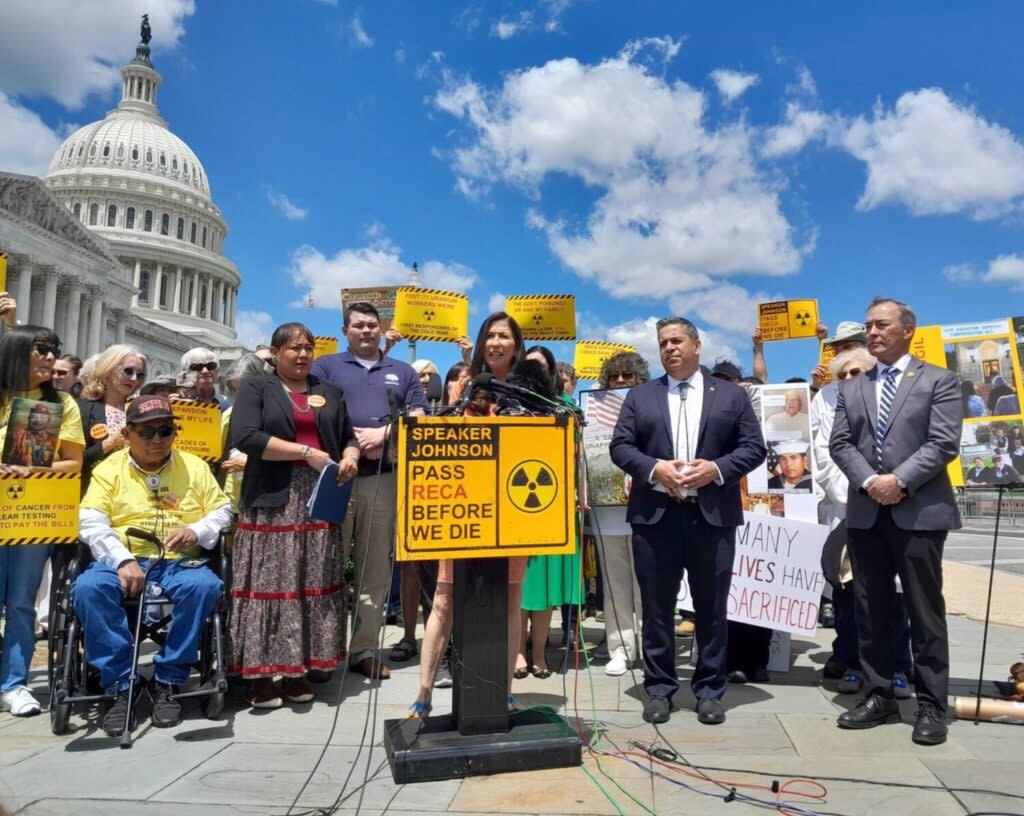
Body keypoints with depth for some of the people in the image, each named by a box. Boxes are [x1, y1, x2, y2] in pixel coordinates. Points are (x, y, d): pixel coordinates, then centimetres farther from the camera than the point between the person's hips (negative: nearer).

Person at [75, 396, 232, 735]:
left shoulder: (194, 466, 15)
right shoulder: (109, 468, 11)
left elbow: (223, 512, 10)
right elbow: (91, 522, -1)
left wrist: (196, 532, -12)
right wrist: (123, 560, -17)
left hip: (180, 562, 0)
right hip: (121, 562, 0)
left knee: (205, 586, -32)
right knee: (87, 588, -31)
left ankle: (167, 681, -17)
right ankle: (120, 686, -18)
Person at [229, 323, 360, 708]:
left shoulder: (329, 392, 18)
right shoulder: (256, 388, 4)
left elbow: (349, 436, 18)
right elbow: (245, 436, -11)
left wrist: (349, 458, -6)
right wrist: (307, 452, -15)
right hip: (272, 502, -4)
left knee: (313, 584, 4)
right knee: (268, 584, -4)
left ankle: (296, 669, 12)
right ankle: (259, 672, 4)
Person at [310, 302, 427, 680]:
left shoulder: (402, 371, 18)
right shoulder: (326, 365, 11)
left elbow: (419, 415, 7)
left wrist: (383, 433, -9)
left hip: (385, 477, 2)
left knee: (376, 566, 4)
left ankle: (364, 649, 12)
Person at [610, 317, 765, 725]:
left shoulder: (732, 394, 9)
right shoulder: (639, 396, 10)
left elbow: (754, 447, 3)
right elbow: (620, 446, 3)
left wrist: (716, 469, -13)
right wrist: (655, 468, -14)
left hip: (713, 516, 0)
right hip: (655, 515, 1)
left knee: (711, 609, 7)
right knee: (657, 608, 7)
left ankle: (709, 691, 21)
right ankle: (659, 689, 19)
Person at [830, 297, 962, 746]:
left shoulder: (939, 380, 3)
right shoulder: (851, 389, 15)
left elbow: (943, 443, -8)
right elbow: (840, 444, 6)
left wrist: (899, 480, -16)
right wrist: (869, 481, -11)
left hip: (919, 512, -4)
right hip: (865, 514, 4)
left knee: (925, 611, 3)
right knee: (871, 611, 9)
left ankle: (931, 706, 13)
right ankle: (879, 695, 19)